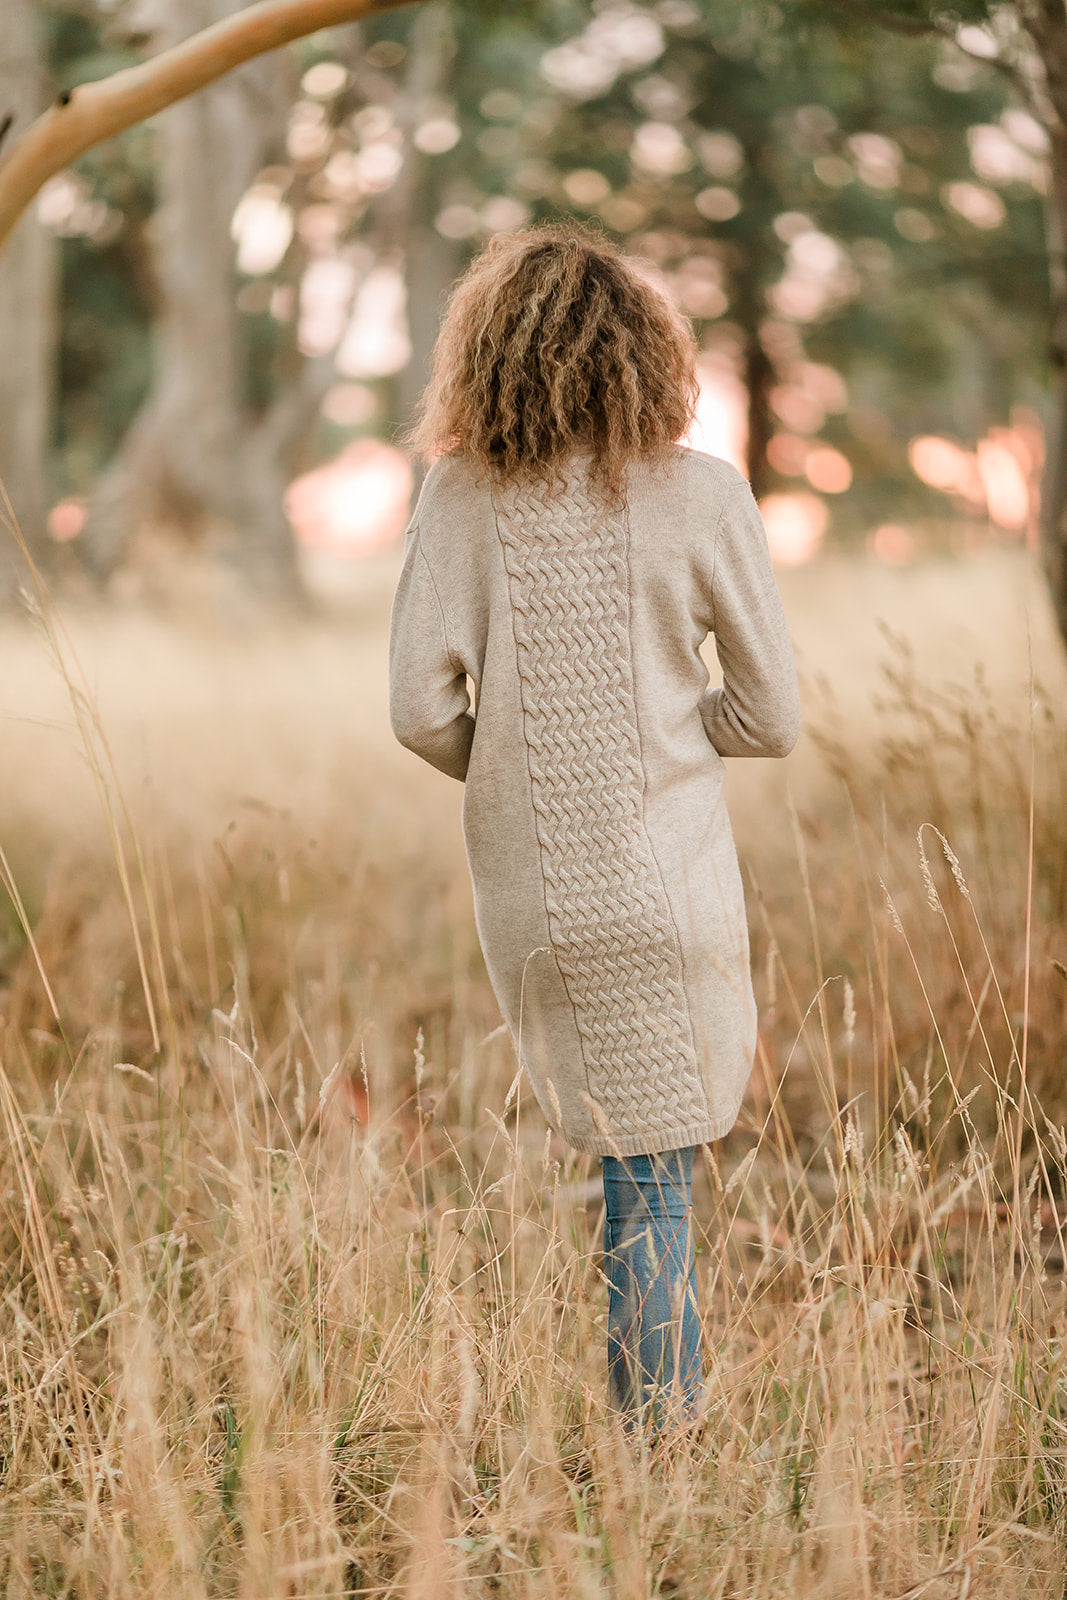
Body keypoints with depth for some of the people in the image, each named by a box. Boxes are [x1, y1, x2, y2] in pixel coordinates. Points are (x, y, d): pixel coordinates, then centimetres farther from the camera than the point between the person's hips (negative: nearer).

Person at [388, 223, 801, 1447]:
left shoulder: (462, 499, -4)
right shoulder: (701, 495, -6)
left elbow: (423, 709, -10)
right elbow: (771, 717, -1)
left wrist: (509, 767, 10)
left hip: (529, 894, 2)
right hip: (666, 881, -2)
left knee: (626, 1143, 17)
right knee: (654, 1163, 9)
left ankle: (670, 1403, 21)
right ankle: (656, 1425, 14)